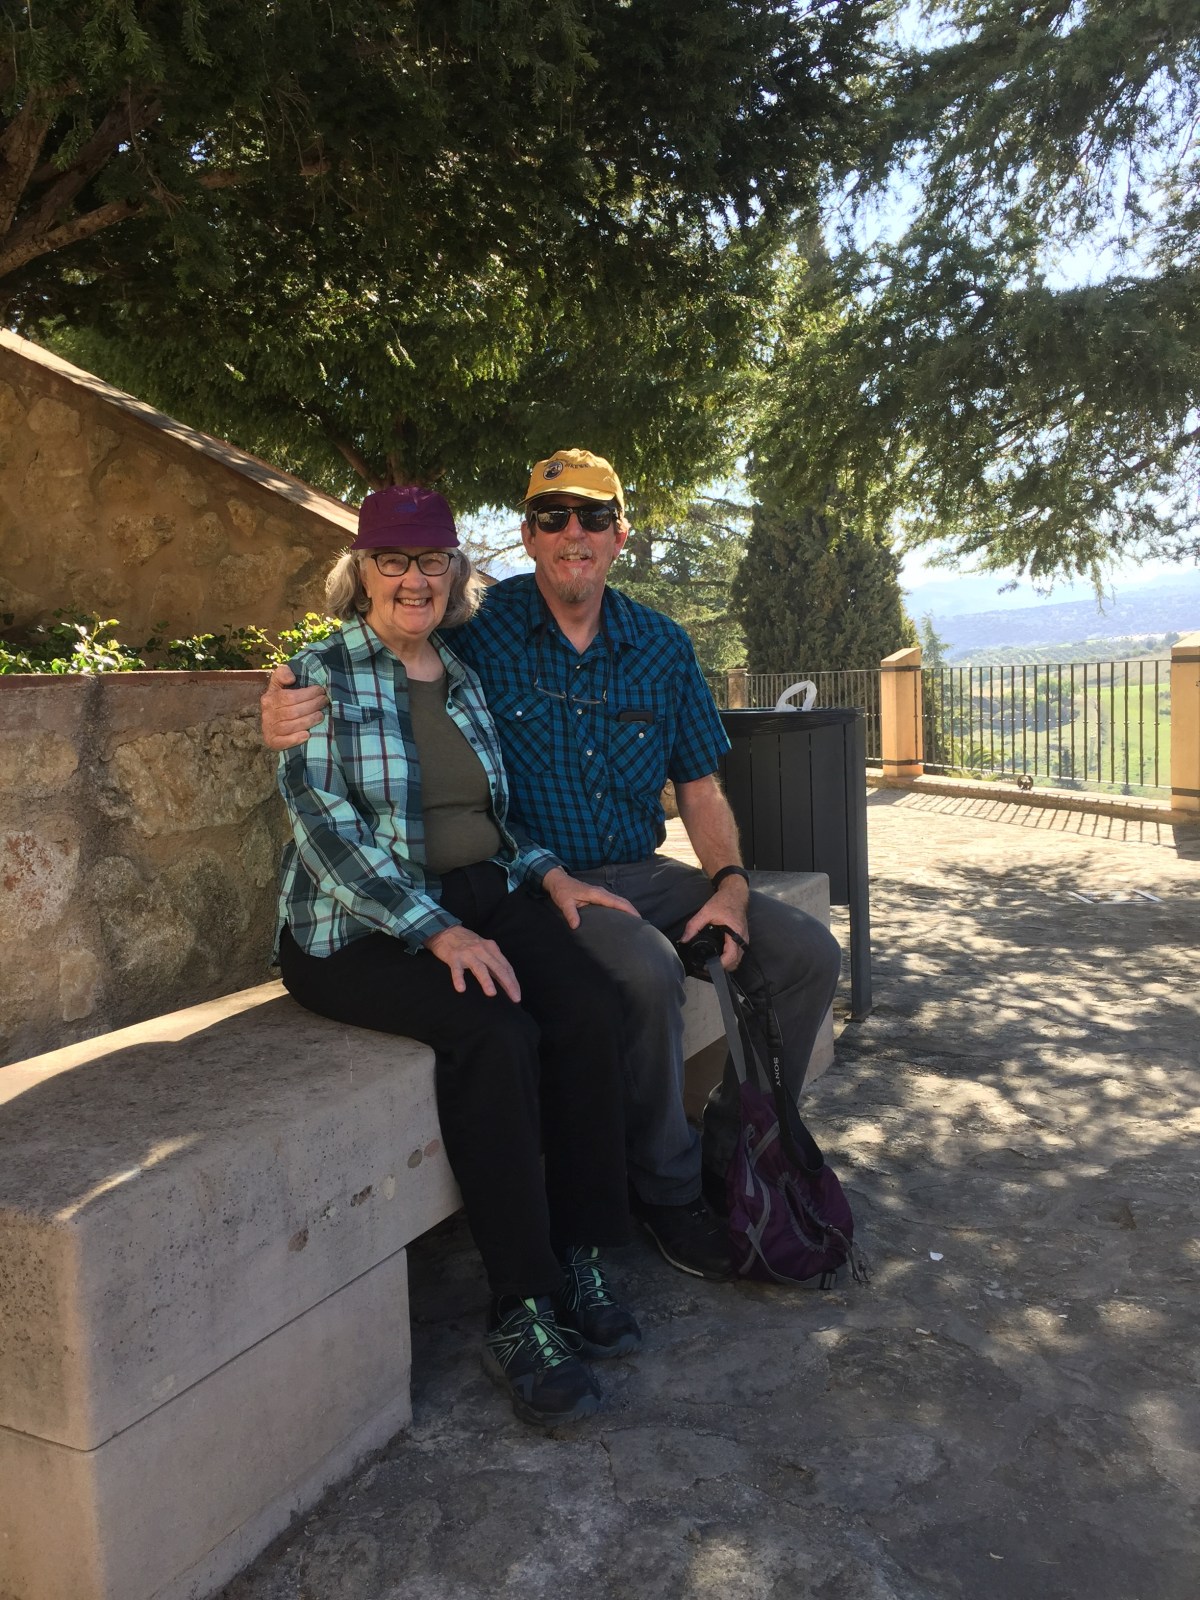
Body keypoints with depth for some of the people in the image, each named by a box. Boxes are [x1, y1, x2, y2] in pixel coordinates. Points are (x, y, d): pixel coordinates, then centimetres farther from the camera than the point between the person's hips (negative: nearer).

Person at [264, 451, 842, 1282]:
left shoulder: (663, 646, 6)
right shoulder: (479, 630, -7)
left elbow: (701, 787, 12)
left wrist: (730, 885, -5)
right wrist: (283, 715, -26)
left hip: (641, 873, 6)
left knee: (808, 952, -7)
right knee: (648, 971, -34)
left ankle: (728, 1155, 12)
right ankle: (668, 1186, -6)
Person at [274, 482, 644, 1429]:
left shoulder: (466, 679, 16)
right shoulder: (322, 676, -2)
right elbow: (327, 827, -13)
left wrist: (550, 875, 3)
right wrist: (437, 931, -22)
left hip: (483, 894, 5)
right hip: (359, 926, -5)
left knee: (589, 1007, -23)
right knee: (495, 1032, -31)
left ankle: (579, 1260, -11)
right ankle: (522, 1311, -19)